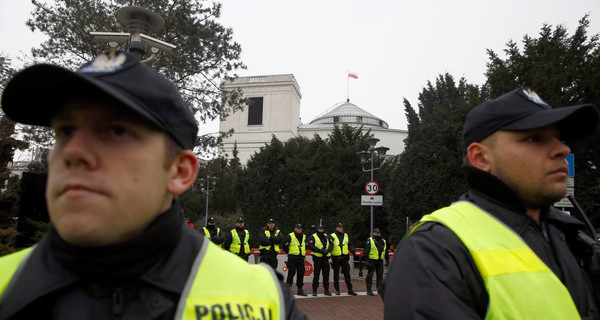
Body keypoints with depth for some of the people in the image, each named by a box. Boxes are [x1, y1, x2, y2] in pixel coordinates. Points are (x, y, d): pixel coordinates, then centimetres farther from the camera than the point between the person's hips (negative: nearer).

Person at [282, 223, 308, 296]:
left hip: (301, 258, 6)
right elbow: (284, 246, -4)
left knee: (301, 274, 7)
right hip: (292, 258, -5)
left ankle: (300, 290, 15)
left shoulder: (304, 237, 13)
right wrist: (290, 252, 1)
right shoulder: (290, 236, -6)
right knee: (291, 274, -4)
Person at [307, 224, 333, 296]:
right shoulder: (313, 237, -3)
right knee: (316, 275, -1)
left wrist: (328, 250, -14)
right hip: (317, 257, -4)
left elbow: (331, 244, 6)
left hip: (325, 257, 4)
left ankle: (326, 290, 17)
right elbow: (311, 246, -13)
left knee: (326, 274, 7)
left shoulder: (327, 236, 13)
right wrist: (320, 250, -20)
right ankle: (314, 290, 8)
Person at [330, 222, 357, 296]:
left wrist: (353, 251, -1)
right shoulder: (332, 236, -4)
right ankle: (337, 290, 17)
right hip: (336, 258, -3)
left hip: (345, 257, 3)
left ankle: (350, 289, 9)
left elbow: (350, 245, 15)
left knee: (347, 273, 4)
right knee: (336, 274, 7)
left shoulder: (346, 236, 10)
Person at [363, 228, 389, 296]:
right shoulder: (369, 241, -2)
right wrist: (366, 261, -13)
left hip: (380, 261, 5)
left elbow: (386, 252, 22)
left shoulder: (383, 241, 15)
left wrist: (387, 261, 15)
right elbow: (366, 252, -6)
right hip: (372, 261, -5)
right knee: (370, 275, -2)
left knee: (380, 275, 8)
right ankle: (369, 290, 4)